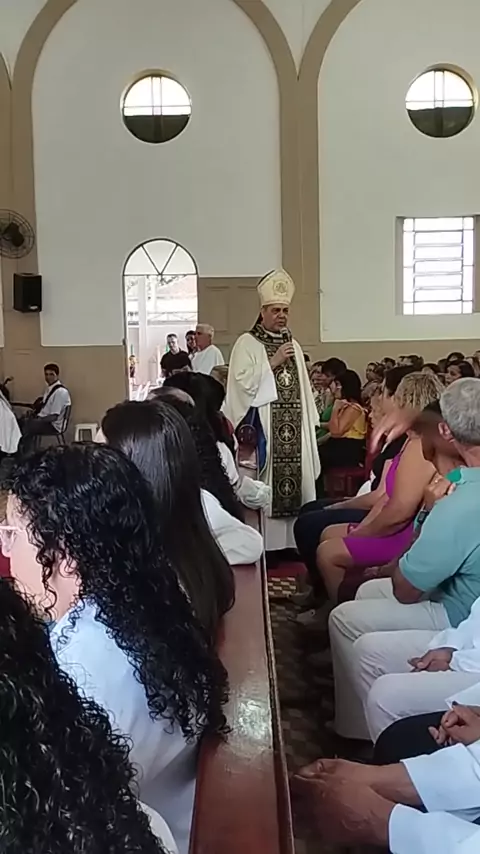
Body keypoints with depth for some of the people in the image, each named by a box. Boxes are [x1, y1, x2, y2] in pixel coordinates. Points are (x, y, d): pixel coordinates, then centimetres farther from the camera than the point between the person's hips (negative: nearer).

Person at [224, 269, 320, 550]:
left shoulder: (293, 345, 16)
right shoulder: (247, 344, -2)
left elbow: (304, 388, 18)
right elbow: (243, 382, -14)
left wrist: (309, 425, 12)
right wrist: (272, 363, -14)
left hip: (294, 428, 6)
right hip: (263, 428, -6)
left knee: (297, 480, 5)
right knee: (265, 489, -6)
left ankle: (291, 541, 13)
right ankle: (265, 545, 1)